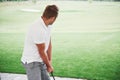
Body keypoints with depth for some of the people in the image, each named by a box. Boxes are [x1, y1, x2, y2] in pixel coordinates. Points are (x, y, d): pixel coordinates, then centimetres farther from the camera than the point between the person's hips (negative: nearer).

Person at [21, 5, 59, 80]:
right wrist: (49, 65, -3)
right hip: (31, 62, -9)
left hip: (41, 61, 9)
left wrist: (49, 61, 6)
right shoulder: (38, 29, -28)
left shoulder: (48, 26, 0)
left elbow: (49, 44, 9)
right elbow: (41, 52, -18)